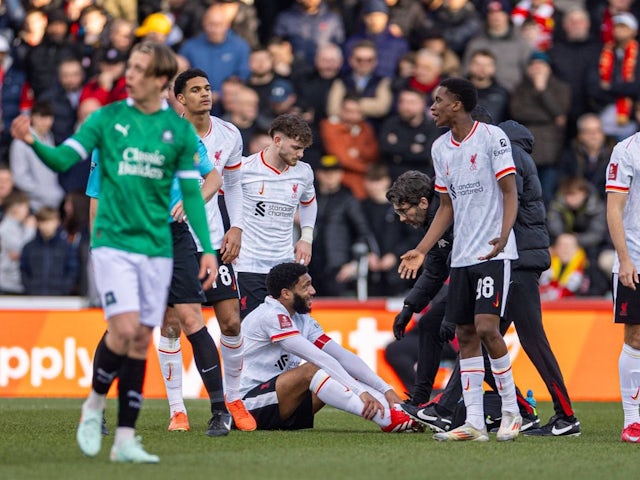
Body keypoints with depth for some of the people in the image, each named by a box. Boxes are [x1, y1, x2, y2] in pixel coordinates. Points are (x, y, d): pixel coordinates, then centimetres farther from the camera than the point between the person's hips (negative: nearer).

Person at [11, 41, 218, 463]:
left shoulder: (180, 130, 4)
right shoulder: (107, 118, 1)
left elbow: (192, 194, 8)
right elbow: (62, 159, -4)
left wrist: (207, 249, 2)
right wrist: (33, 142, -24)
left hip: (157, 249, 2)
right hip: (113, 242, -2)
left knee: (141, 342, 2)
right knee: (124, 329, -16)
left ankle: (125, 440, 7)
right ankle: (95, 404, 10)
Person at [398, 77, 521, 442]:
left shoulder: (492, 137, -7)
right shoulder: (441, 148, 13)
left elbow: (510, 193, -9)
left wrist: (503, 235, -25)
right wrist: (421, 251, 13)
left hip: (494, 253, -7)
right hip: (461, 257, 7)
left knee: (486, 327, -16)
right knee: (466, 335, 4)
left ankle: (512, 411, -1)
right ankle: (474, 423, 6)